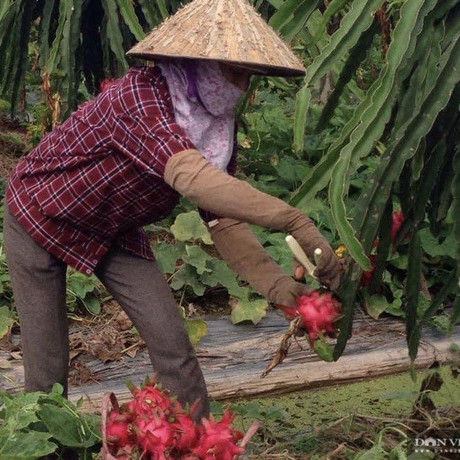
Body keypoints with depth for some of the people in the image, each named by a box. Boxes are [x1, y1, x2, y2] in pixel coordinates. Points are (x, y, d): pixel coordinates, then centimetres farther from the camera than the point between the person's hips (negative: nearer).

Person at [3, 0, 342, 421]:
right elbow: (191, 178, -50)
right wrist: (294, 221, -56)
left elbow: (223, 220, -9)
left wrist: (276, 283, -24)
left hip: (116, 233, 6)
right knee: (48, 366, -3)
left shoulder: (219, 126, -10)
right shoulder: (140, 95, -34)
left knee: (172, 344, -4)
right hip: (40, 217, -6)